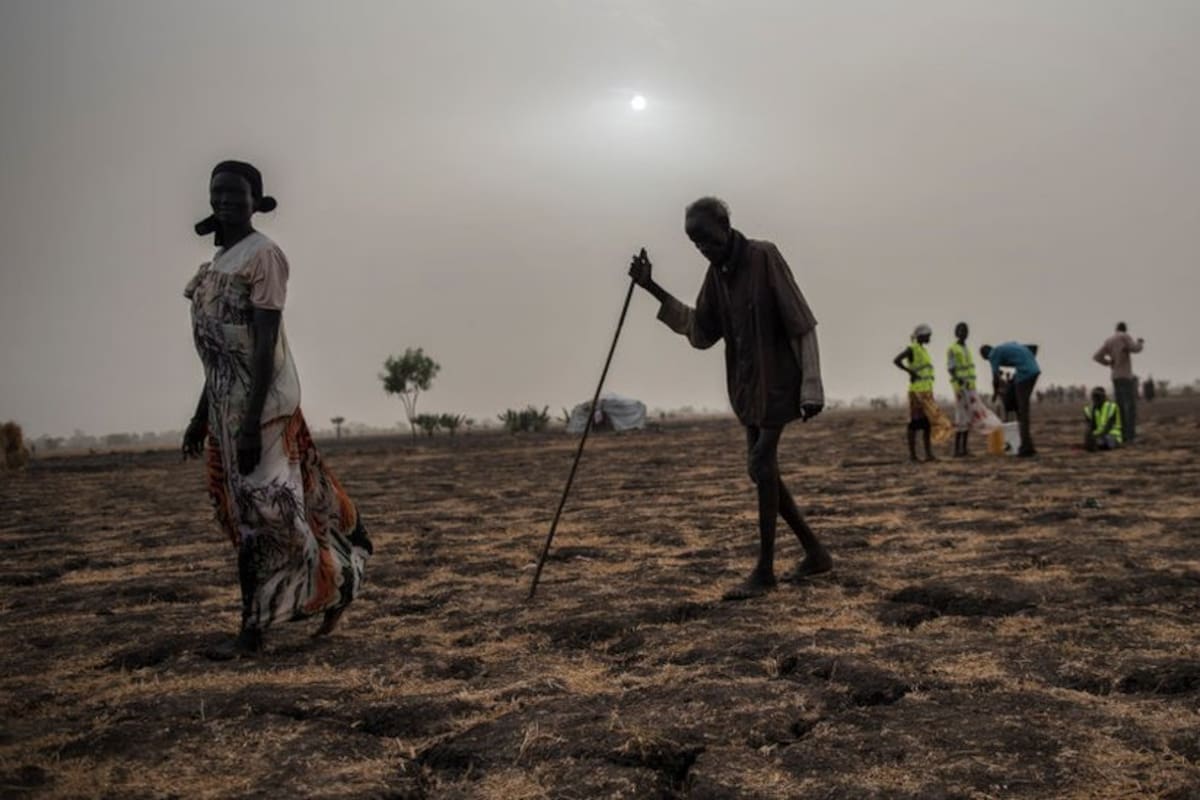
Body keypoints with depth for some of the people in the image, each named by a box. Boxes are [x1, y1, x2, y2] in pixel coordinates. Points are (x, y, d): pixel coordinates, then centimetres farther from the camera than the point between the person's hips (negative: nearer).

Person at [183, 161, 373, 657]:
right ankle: (337, 582, 24)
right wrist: (201, 415, 21)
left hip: (262, 402, -10)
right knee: (247, 511, 13)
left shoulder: (262, 254, -9)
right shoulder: (218, 261, 17)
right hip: (225, 403, 10)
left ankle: (253, 630, 3)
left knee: (261, 512, -5)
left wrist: (252, 420, -22)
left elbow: (266, 342, -17)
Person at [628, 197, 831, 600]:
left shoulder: (764, 256, -14)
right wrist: (654, 290, 4)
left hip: (777, 381, -8)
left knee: (762, 465, -11)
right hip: (748, 385, 8)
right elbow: (701, 333, 9)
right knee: (762, 469, 8)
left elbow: (802, 324, -16)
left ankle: (765, 570, -3)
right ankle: (816, 553, 20)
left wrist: (811, 388, -21)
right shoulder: (717, 273, 7)